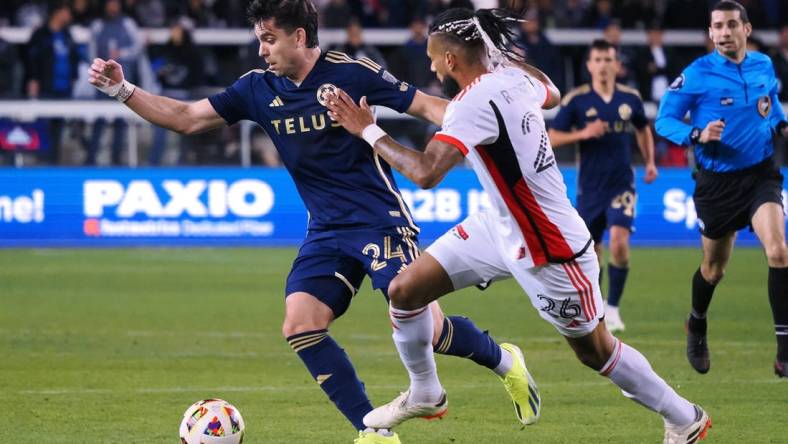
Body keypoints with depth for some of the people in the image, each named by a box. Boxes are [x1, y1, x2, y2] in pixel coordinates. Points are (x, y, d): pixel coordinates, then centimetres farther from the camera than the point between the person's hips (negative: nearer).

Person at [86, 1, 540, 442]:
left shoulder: (350, 74, -11)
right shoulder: (260, 89, 3)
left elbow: (426, 105, -6)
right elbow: (185, 118, 8)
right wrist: (121, 89, -2)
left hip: (381, 221, -6)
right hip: (327, 232, 6)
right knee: (300, 323, -13)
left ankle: (503, 361, 18)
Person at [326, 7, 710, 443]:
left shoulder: (475, 101, -29)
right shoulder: (513, 76, -4)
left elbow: (425, 173, -38)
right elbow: (551, 94, 21)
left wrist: (368, 131, -27)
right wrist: (506, 54, 27)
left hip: (549, 251, -9)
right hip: (499, 225, 9)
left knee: (595, 350, 9)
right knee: (404, 290, 5)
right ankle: (424, 393, 29)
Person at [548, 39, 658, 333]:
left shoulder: (630, 98, 3)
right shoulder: (576, 100, -4)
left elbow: (643, 129, 23)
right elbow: (552, 138, -4)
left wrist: (649, 161, 12)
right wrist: (583, 133, -18)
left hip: (621, 184, 0)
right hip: (590, 186, 0)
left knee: (619, 242, -20)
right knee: (591, 250, 7)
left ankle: (613, 309, -9)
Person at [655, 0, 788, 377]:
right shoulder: (697, 75, -11)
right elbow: (664, 120, -8)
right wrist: (697, 135, -25)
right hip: (717, 182, -1)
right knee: (714, 268, 14)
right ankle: (697, 326, 47)